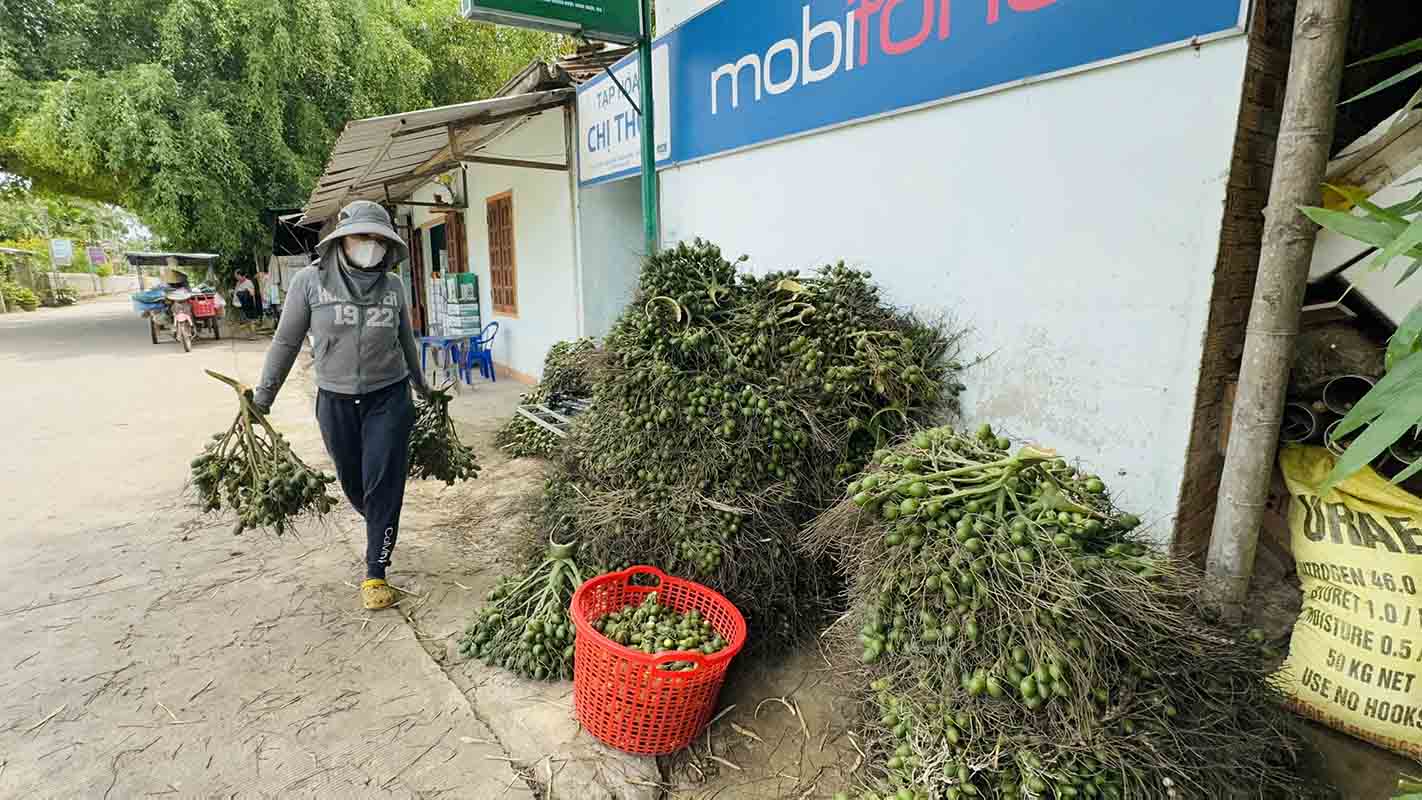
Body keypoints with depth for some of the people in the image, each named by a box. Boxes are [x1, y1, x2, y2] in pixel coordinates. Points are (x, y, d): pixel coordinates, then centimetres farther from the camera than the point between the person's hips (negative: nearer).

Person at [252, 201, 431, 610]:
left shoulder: (393, 285, -1)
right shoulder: (310, 281, -6)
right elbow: (286, 342, 0)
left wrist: (420, 385, 23)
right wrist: (262, 398, 2)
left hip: (389, 397, 0)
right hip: (336, 401, 0)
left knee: (384, 484, -2)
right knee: (352, 483, 14)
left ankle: (375, 573, 10)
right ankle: (381, 529, 46)